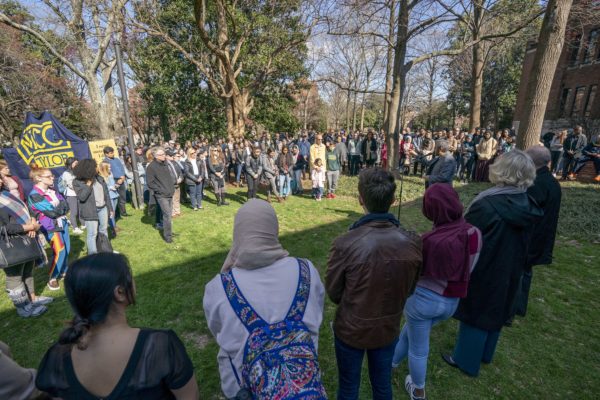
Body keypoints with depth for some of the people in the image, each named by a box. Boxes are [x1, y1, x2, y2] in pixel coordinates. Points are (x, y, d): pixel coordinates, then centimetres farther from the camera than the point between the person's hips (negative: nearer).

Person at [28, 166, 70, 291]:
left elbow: (66, 206, 5)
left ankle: (63, 271, 33)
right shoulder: (34, 195, -16)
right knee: (60, 251, -12)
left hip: (62, 223, 7)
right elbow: (52, 212, -19)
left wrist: (58, 208, -13)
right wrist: (61, 207, -3)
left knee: (67, 249, 13)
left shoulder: (51, 190, 7)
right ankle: (52, 279, 4)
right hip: (51, 227, -7)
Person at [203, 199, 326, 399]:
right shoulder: (307, 271, -22)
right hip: (301, 376, 2)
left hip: (243, 384, -1)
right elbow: (316, 318, -4)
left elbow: (219, 333, -7)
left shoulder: (218, 287, -27)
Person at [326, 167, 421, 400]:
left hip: (351, 329, -2)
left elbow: (333, 293, -13)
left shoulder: (345, 244, -31)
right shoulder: (412, 243, -20)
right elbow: (408, 289, -2)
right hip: (389, 329, 3)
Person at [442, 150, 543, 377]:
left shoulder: (487, 205, -28)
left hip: (484, 271, -7)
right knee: (495, 310, 23)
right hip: (509, 271, 7)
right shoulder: (528, 206, -5)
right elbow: (524, 244, 7)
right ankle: (485, 354, 43)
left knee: (475, 312, 10)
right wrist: (516, 266, 20)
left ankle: (466, 360, 28)